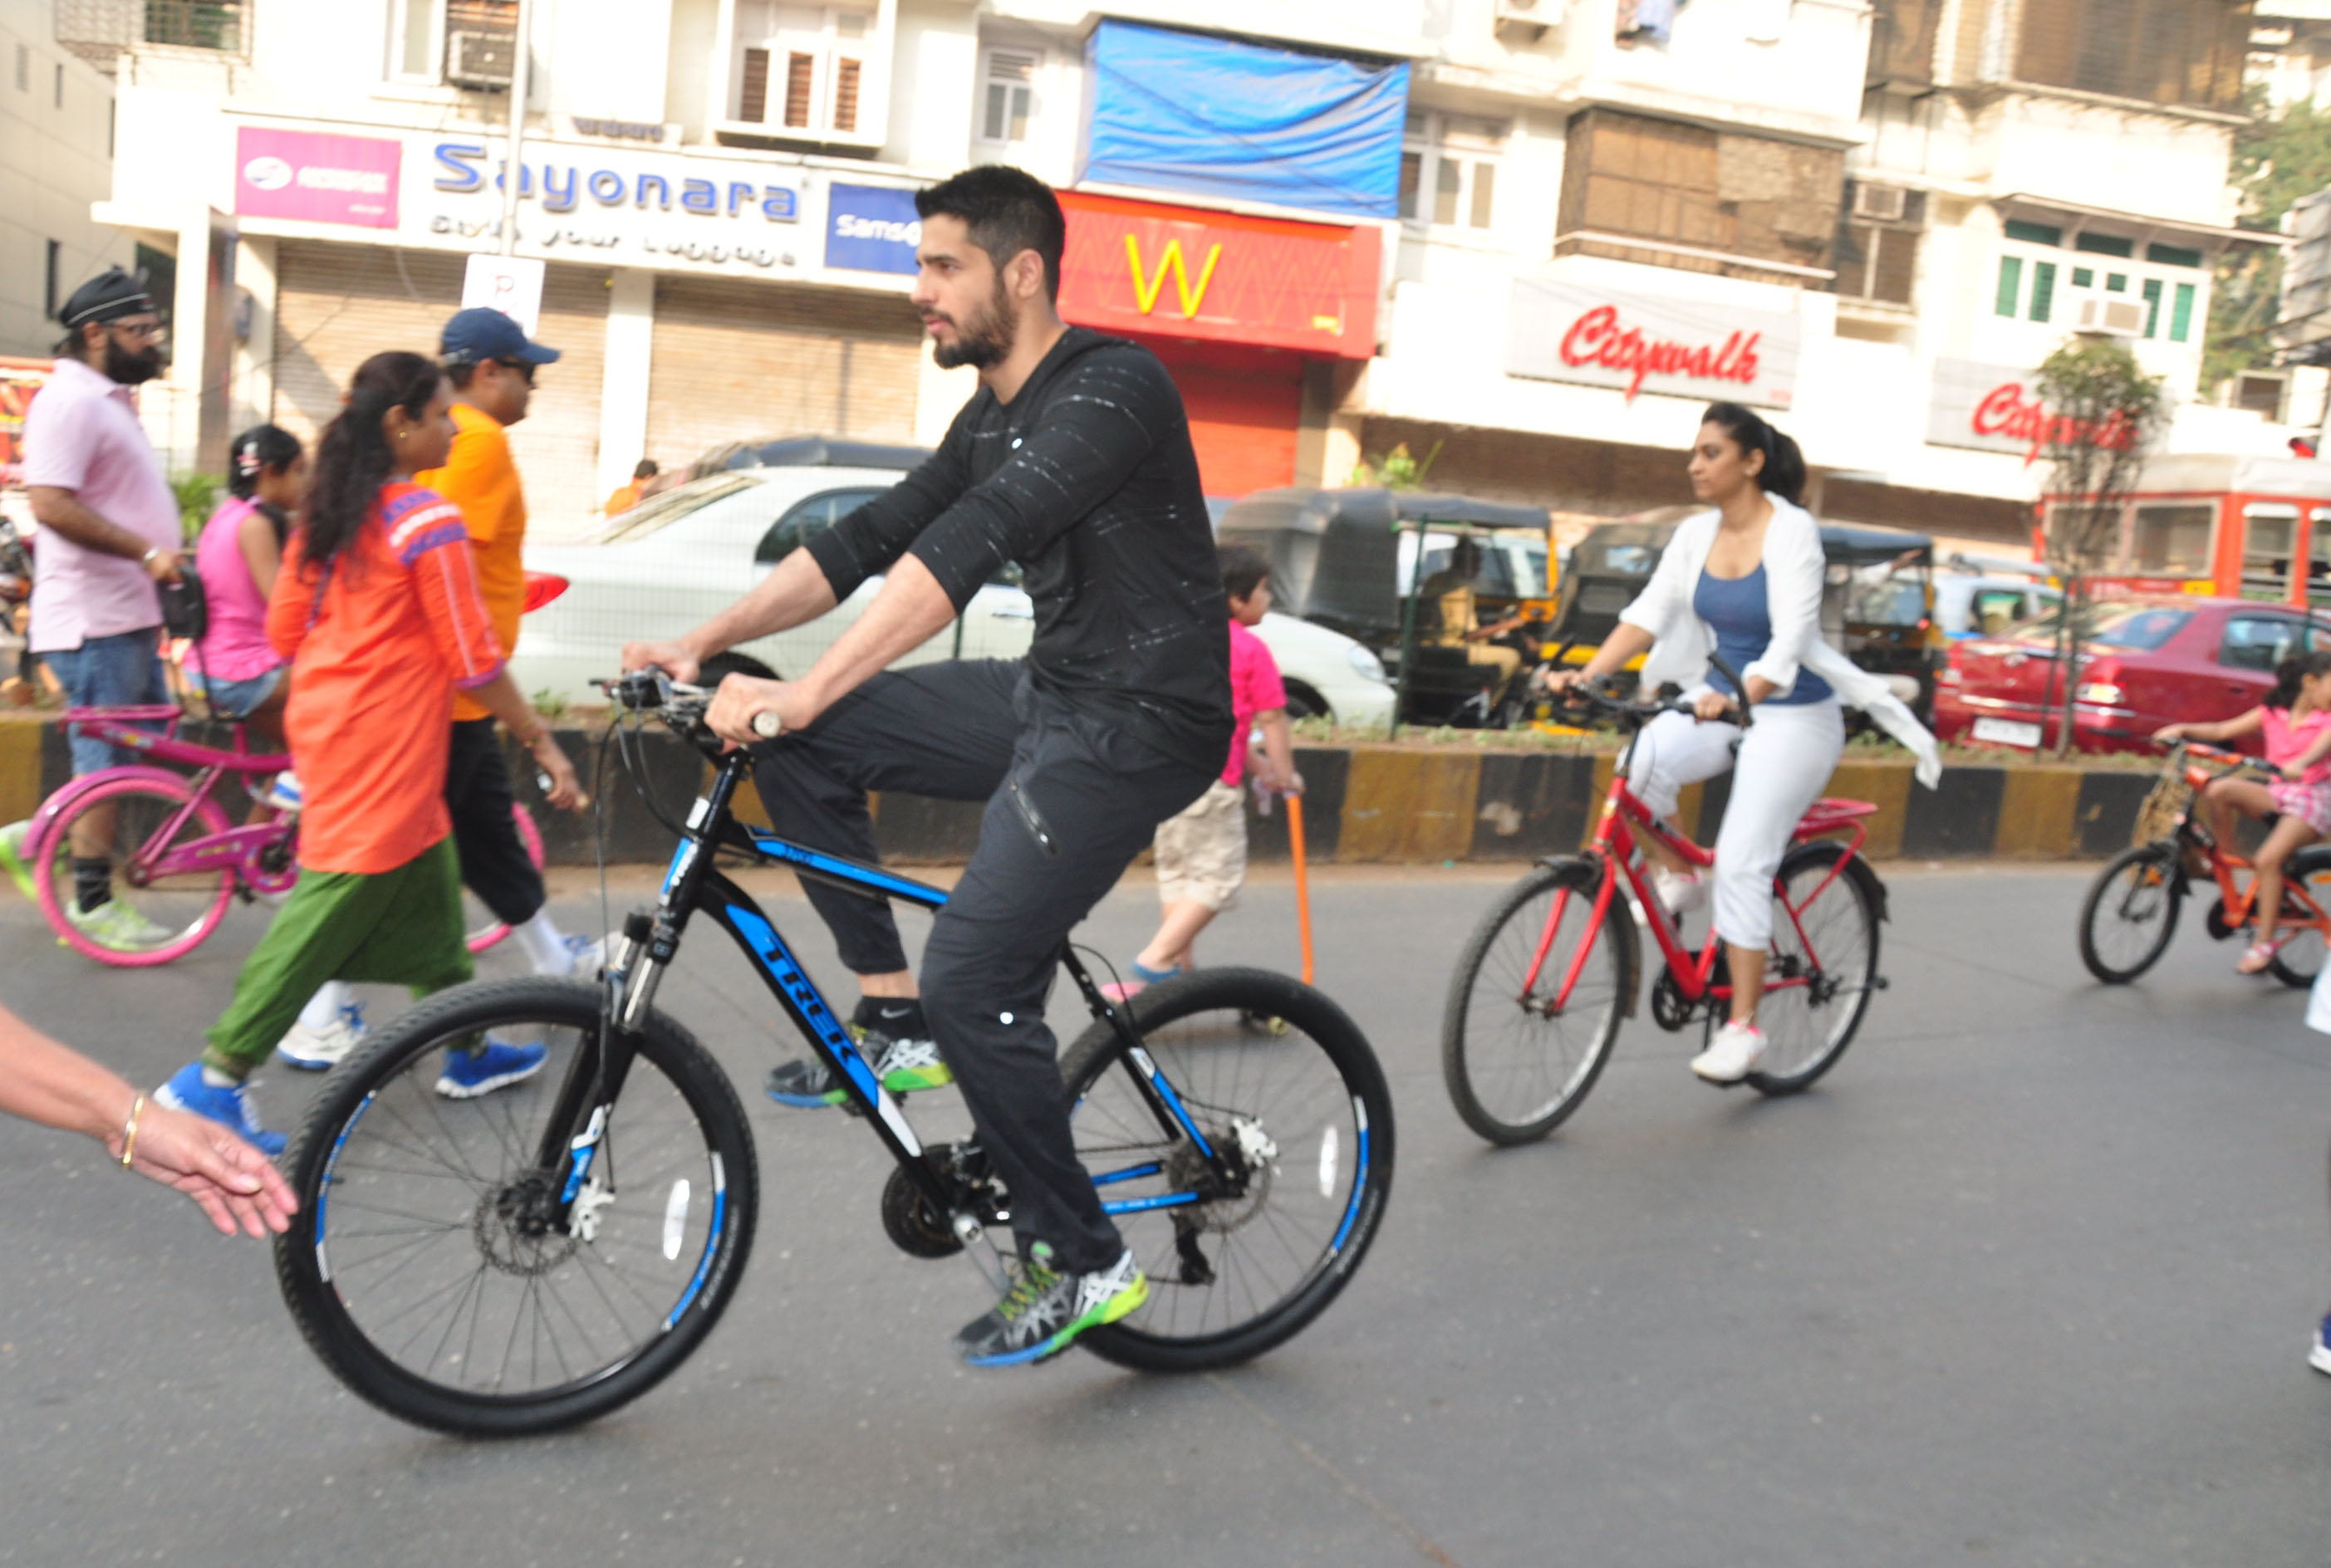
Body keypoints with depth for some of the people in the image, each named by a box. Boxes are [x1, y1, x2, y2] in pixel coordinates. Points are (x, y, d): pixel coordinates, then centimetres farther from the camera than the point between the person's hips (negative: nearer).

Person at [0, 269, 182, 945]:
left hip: (129, 614, 10)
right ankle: (93, 900, 8)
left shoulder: (111, 402, 18)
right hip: (93, 618, -10)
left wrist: (166, 559, 19)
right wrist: (145, 551, -23)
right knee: (106, 762, -2)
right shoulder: (70, 400, -15)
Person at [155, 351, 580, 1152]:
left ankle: (468, 1053, 29)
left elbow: (284, 631, 13)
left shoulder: (328, 509, 9)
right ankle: (215, 1079, 1)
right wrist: (542, 742, -7)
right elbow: (474, 661, -14)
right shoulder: (429, 520, -15)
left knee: (428, 893, 18)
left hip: (326, 721, 10)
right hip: (383, 745, -10)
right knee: (332, 908, -4)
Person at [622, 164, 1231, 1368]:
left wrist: (802, 692, -36)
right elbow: (870, 537, 12)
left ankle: (1085, 1265, 4)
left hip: (1138, 724, -9)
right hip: (1050, 695, 9)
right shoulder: (992, 420, 13)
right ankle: (894, 1021, 9)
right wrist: (707, 641, 2)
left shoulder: (1113, 389, -18)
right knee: (803, 743, 2)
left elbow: (968, 543, -29)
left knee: (974, 978, -15)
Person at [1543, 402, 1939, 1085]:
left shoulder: (1792, 532, -16)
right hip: (1722, 701, 5)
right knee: (1641, 764, -26)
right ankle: (1674, 876, 2)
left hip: (1792, 715, -5)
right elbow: (1647, 615, -6)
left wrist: (1738, 697, -42)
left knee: (1741, 864, -12)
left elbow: (1789, 643, -25)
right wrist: (1587, 674, -21)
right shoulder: (1697, 533, 0)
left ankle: (1743, 1027, -1)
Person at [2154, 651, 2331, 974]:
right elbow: (2223, 731, 4)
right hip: (2277, 792, 4)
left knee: (2269, 858, -25)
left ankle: (2265, 941, -16)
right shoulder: (2272, 714, 6)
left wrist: (2300, 764, -47)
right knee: (2218, 789, -24)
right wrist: (2182, 730, -12)